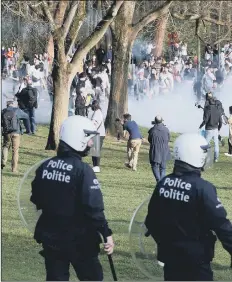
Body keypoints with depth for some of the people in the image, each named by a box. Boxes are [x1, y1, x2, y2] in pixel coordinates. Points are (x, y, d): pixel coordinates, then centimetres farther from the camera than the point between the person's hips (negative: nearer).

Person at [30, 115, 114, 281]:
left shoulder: (45, 166, 1)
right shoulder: (82, 170, -18)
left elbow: (36, 199, 11)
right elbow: (93, 208, -23)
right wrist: (107, 233, -17)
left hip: (51, 237, 6)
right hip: (79, 240, -6)